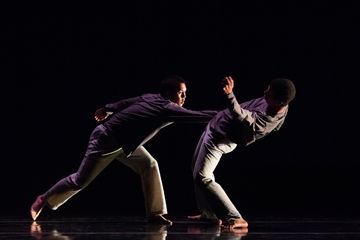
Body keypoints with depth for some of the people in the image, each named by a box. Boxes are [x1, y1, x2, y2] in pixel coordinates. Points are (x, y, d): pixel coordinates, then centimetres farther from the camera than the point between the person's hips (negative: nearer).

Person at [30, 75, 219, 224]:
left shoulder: (150, 98, -1)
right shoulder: (167, 108, -26)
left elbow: (125, 103, 13)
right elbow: (197, 115, -27)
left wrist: (107, 110, 26)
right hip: (106, 141, -9)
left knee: (149, 165, -2)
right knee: (80, 180, 4)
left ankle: (154, 213, 1)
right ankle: (44, 200, 23)